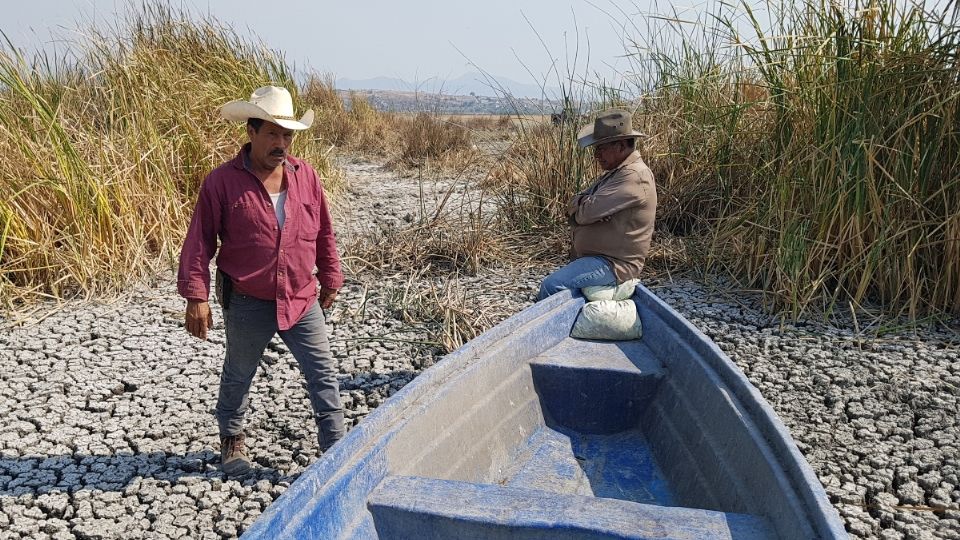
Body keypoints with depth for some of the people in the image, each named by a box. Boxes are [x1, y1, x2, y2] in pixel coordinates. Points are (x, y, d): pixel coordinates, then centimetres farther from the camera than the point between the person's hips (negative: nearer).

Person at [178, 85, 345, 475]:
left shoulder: (305, 175, 0)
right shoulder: (222, 181, -11)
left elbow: (324, 233, 9)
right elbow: (199, 241, -9)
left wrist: (330, 279, 13)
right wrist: (196, 297, -12)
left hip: (302, 300, 2)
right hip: (247, 304, -2)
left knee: (323, 374, 4)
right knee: (238, 375, 18)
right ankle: (232, 439, 42)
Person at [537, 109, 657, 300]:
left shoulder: (634, 177, -18)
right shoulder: (616, 172, 15)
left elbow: (587, 211, -24)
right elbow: (573, 205, 10)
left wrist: (579, 205, -1)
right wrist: (585, 203, -13)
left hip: (615, 265, -10)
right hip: (594, 256, 10)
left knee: (552, 286, -24)